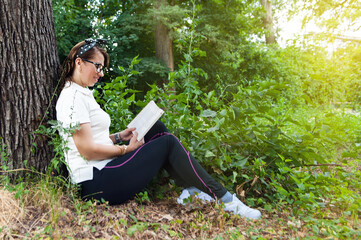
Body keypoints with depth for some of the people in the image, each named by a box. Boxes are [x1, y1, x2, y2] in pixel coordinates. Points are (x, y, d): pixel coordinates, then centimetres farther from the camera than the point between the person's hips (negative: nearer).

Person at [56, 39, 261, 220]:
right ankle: (225, 200, -3)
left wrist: (119, 136, 6)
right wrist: (126, 148, -9)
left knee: (157, 129, 6)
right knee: (168, 143, -10)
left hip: (102, 172, 10)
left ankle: (190, 189, 4)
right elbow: (88, 150, -21)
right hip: (96, 185, -10)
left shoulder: (80, 93, 18)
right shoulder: (73, 97, -14)